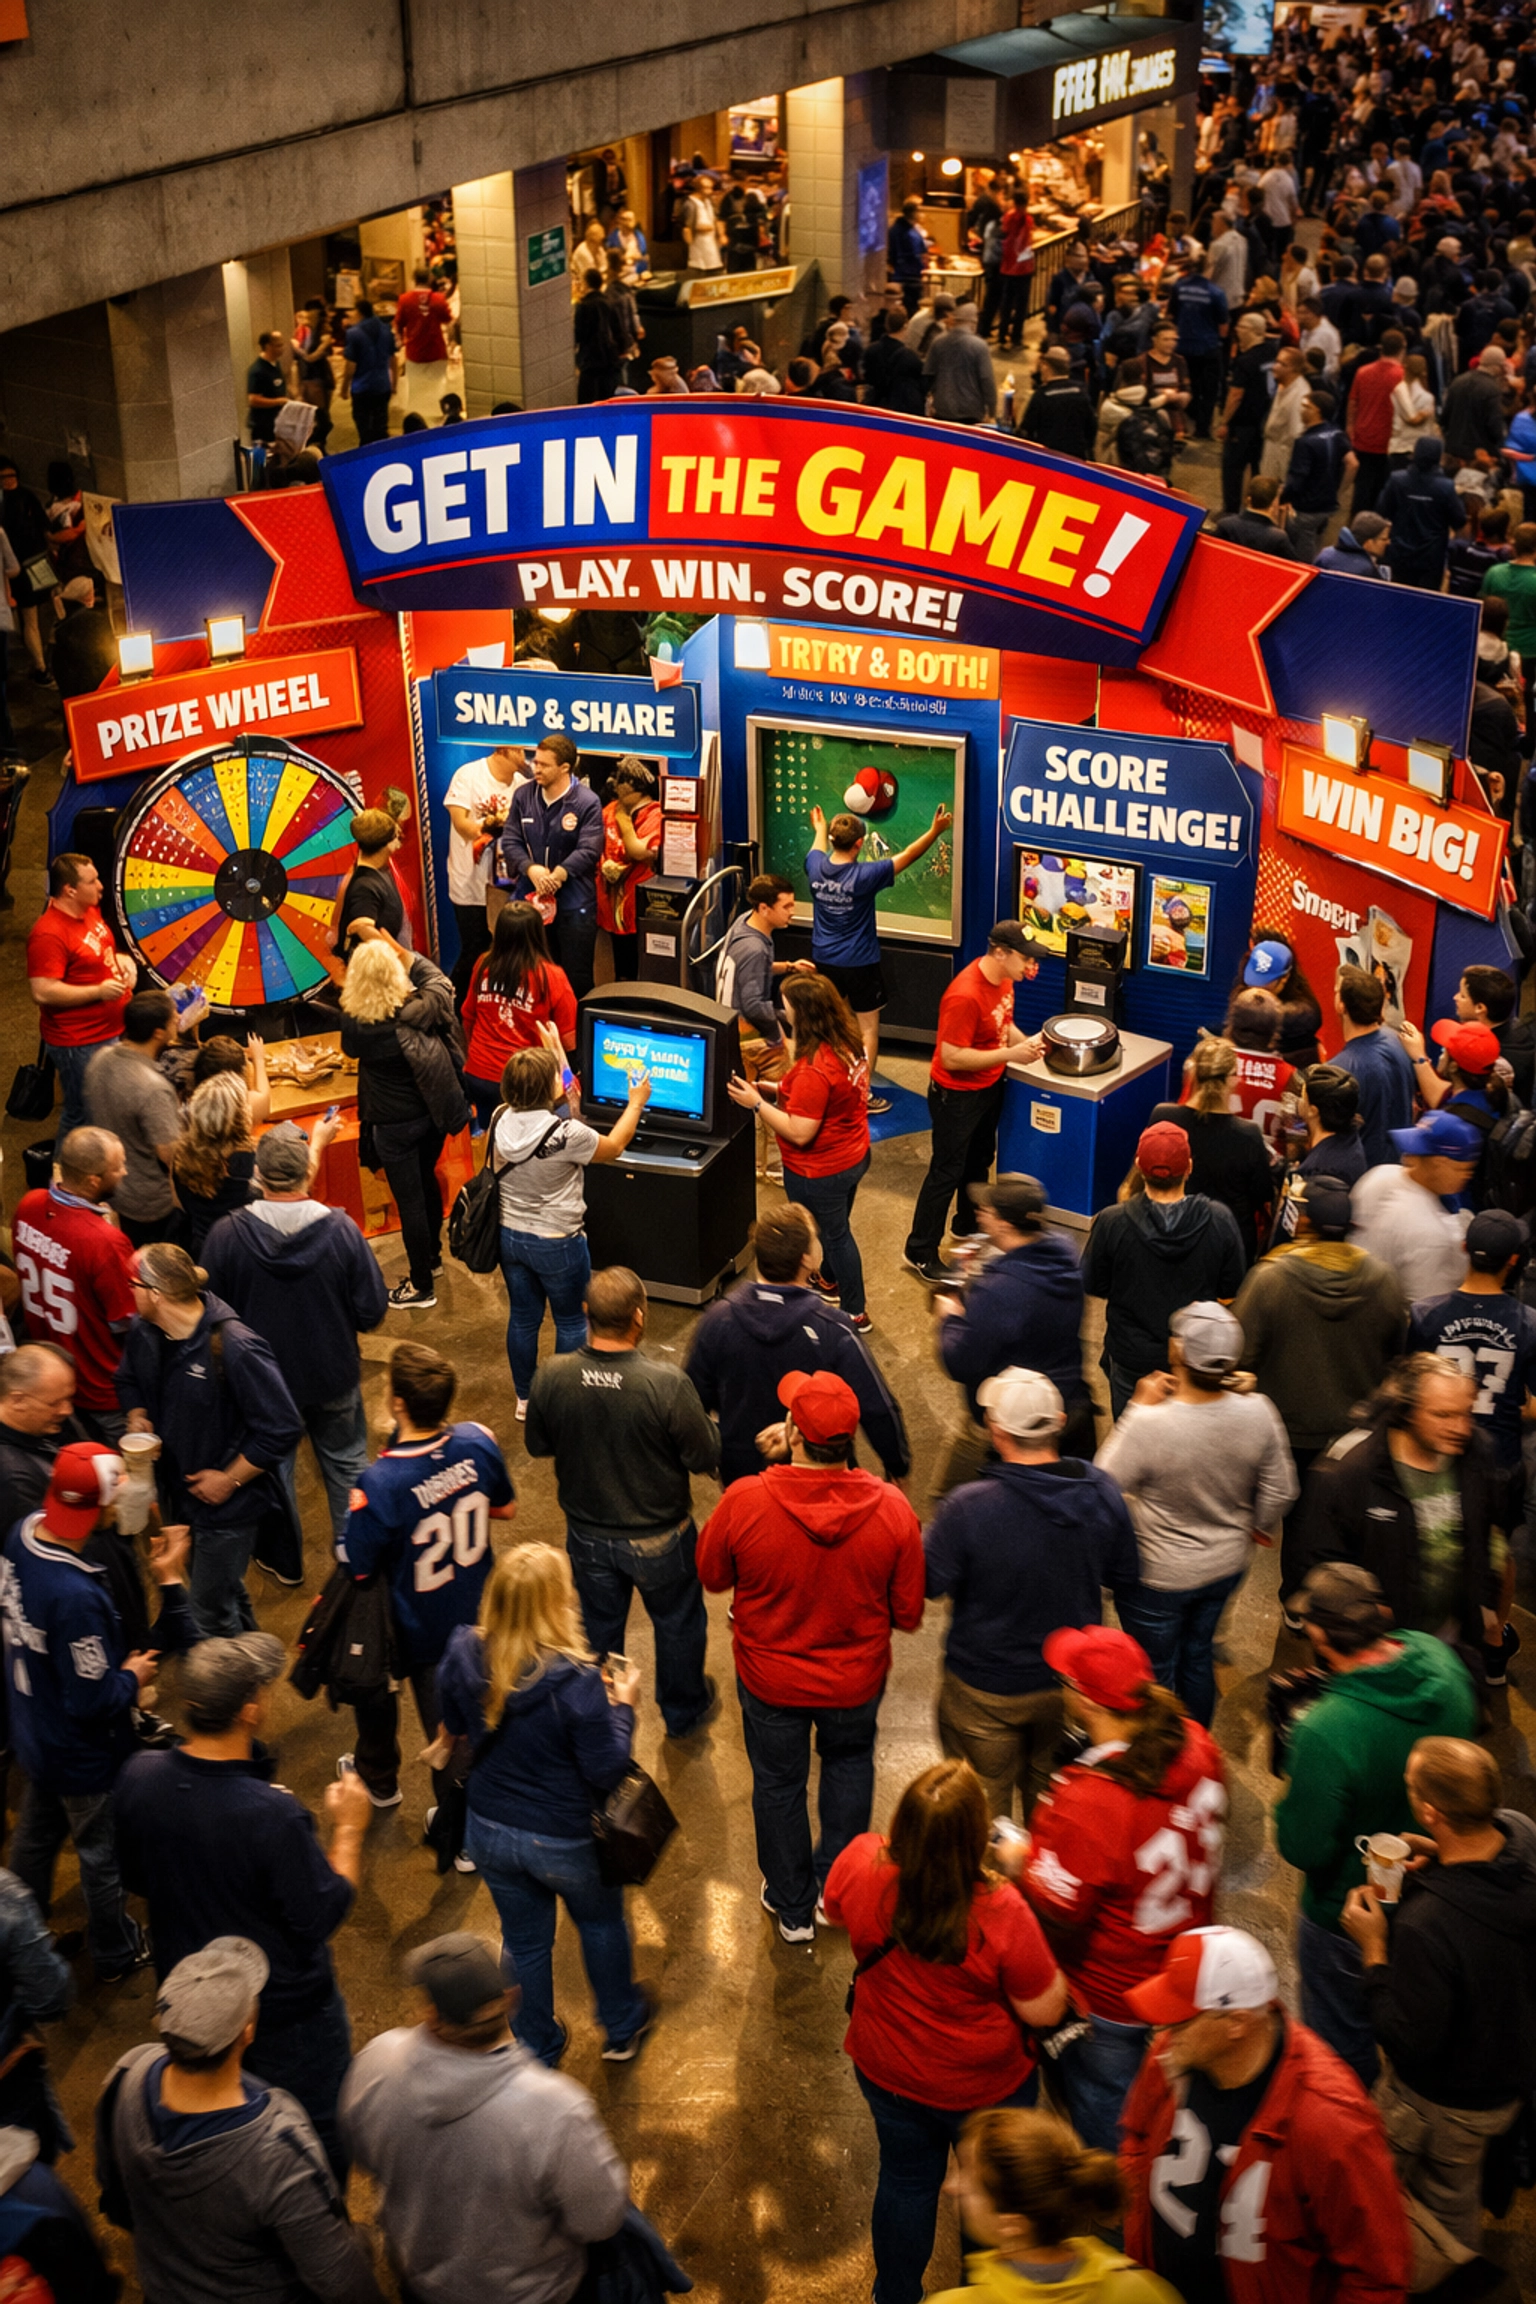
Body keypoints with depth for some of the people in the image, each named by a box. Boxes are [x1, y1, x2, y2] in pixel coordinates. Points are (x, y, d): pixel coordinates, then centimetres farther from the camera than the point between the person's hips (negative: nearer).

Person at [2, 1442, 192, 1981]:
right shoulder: (75, 1596, -41)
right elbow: (93, 1702, -31)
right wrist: (132, 1677, -11)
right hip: (83, 1754, -7)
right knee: (102, 1854, 19)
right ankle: (116, 1954, 43)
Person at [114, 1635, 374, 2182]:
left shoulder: (139, 1778, -19)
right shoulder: (272, 1815, -37)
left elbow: (136, 1879, 0)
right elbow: (322, 1918, -23)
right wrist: (349, 1830, -12)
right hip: (285, 2011, -6)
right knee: (317, 2136, 20)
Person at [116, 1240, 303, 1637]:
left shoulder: (234, 1348, -31)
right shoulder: (144, 1333, -8)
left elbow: (282, 1429, -27)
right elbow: (129, 1379, 16)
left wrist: (229, 1479, -20)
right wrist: (137, 1418, -5)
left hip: (228, 1503, -7)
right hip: (181, 1492, 8)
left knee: (209, 1615, 2)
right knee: (225, 1590, 29)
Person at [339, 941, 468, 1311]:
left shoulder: (353, 1021, -21)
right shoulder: (419, 1009, -17)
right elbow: (439, 982, 6)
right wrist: (403, 952, 8)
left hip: (393, 1121, -4)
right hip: (432, 1111, 4)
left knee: (409, 1198, 6)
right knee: (426, 1181, 26)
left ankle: (421, 1287, 15)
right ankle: (431, 1253, 47)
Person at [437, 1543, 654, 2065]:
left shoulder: (464, 1655, -18)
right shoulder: (574, 1682, -33)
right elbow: (607, 1771, -24)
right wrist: (623, 1705, -10)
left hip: (490, 1831, 4)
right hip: (565, 1840, -3)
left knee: (524, 1941, 26)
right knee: (601, 1923, 28)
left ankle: (537, 2051, 47)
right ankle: (622, 2030, 50)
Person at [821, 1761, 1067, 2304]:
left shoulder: (861, 1863, -28)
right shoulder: (999, 1913, -38)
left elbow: (834, 1912, -2)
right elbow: (1045, 2011, -22)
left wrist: (913, 1845, 3)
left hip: (887, 2074, 3)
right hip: (984, 2085, -3)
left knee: (905, 2182, 28)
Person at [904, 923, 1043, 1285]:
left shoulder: (1003, 979, -4)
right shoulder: (965, 996, -32)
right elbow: (952, 1057, -30)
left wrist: (1025, 1041, -5)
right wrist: (1010, 1054, -30)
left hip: (989, 1086, 9)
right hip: (957, 1094, -9)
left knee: (979, 1160, 25)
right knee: (947, 1172, 2)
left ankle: (968, 1226, 46)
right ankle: (920, 1253, 14)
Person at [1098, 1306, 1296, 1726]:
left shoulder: (1149, 1424, -34)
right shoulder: (1258, 1413, -20)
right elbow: (1279, 1495, -6)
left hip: (1159, 1577, -5)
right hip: (1227, 1566, 5)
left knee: (1154, 1672, 19)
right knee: (1197, 1655, 28)